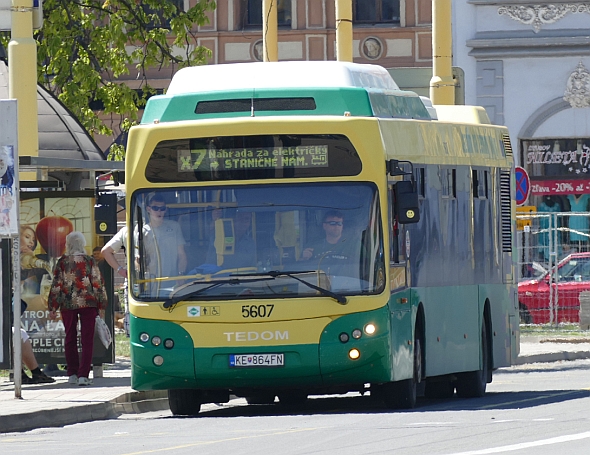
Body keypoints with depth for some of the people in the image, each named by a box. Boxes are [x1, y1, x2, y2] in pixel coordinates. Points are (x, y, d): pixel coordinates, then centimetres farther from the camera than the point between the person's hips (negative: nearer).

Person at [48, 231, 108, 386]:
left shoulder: (62, 262, -2)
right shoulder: (90, 261, -3)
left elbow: (56, 285, -2)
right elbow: (98, 283, -1)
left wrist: (53, 308, 4)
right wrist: (101, 305, 8)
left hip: (68, 304, 1)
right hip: (88, 303, -1)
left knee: (70, 339, 14)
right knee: (87, 340, 0)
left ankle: (72, 374, 18)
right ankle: (83, 375, -9)